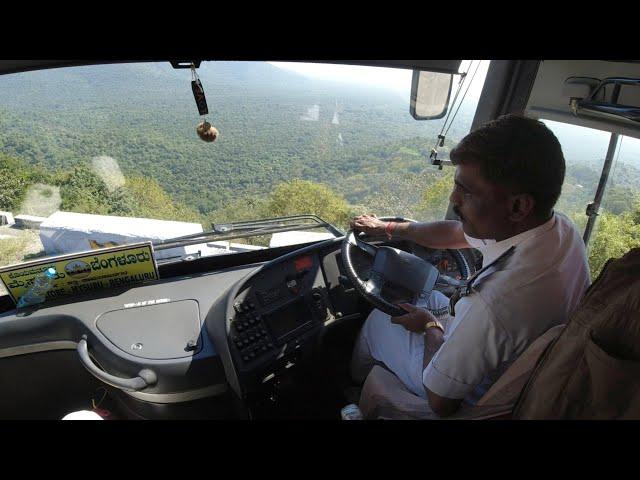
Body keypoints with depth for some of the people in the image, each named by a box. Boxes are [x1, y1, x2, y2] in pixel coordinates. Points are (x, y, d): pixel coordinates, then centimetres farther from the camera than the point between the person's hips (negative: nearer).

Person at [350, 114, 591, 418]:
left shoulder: (494, 303, -45)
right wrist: (388, 228, 10)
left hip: (472, 399, -7)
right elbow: (456, 233, -2)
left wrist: (431, 328, -10)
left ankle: (355, 389, 43)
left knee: (378, 321, 9)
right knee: (426, 296, 23)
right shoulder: (560, 227, -18)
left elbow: (439, 402, -28)